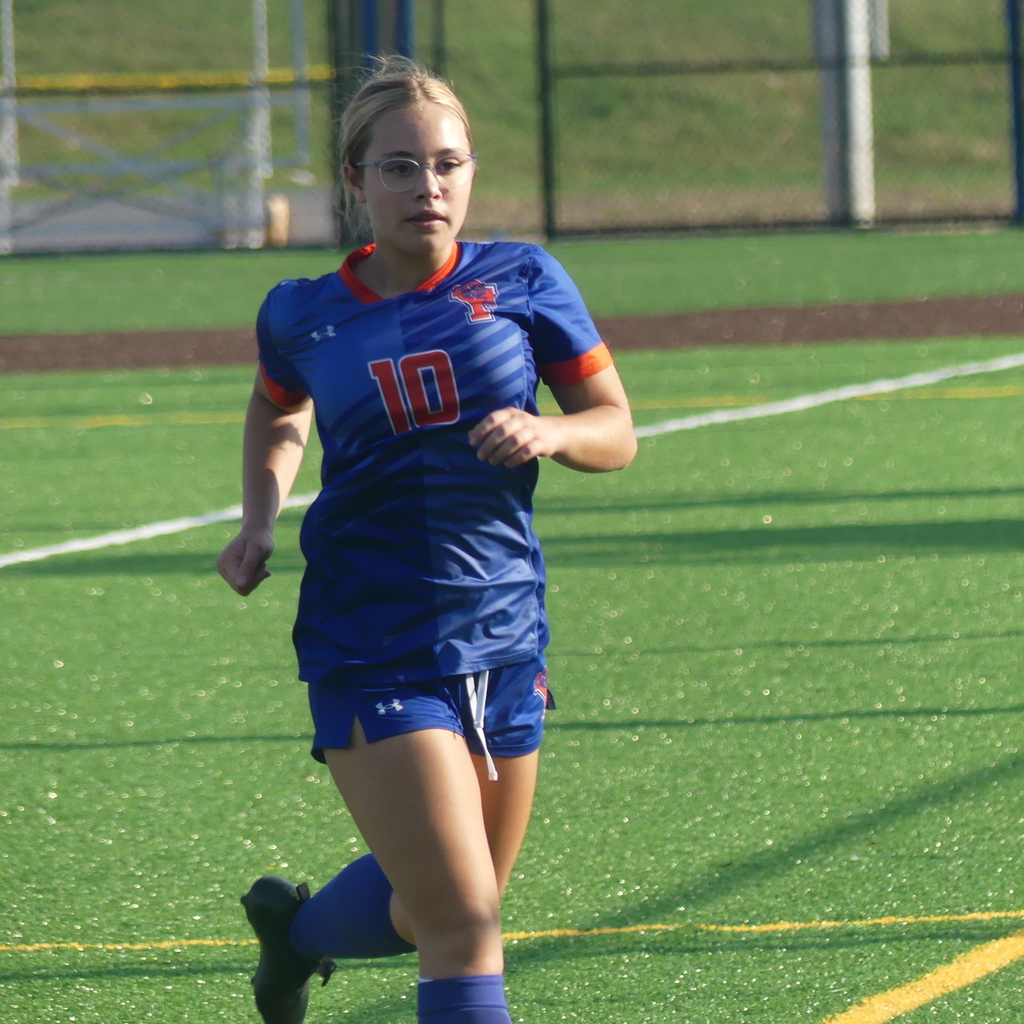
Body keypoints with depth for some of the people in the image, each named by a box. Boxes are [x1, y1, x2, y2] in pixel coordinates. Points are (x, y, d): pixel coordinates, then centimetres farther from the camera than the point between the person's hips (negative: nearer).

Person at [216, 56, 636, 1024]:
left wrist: (548, 433, -16)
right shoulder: (304, 316, -1)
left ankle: (296, 927, 50)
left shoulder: (522, 282, -1)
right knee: (463, 924, -15)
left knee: (435, 911, 19)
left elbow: (616, 431, 5)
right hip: (371, 647, -3)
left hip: (503, 643, 3)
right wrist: (257, 525, 6)